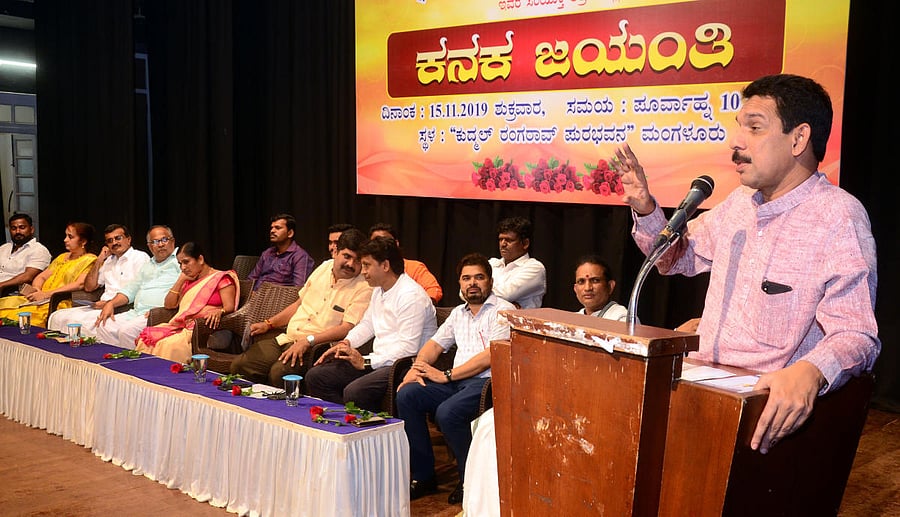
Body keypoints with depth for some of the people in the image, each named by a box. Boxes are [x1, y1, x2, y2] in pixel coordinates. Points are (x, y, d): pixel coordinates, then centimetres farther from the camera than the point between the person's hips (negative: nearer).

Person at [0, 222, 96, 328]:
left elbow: (80, 284, -15)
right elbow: (41, 277, 23)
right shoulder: (62, 257, 25)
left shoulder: (89, 260, 0)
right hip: (43, 301, 8)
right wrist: (36, 289, -1)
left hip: (62, 303, -7)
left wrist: (47, 294, -16)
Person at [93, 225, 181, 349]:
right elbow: (130, 289, 31)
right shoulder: (147, 265, 28)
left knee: (127, 330, -29)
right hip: (135, 313, 8)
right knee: (102, 327, -8)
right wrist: (111, 303, 13)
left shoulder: (179, 262, 0)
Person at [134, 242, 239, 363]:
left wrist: (218, 311, -31)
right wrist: (180, 280, 11)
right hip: (180, 326, 7)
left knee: (169, 345, -33)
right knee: (146, 339, -20)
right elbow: (168, 305, 20)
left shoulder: (222, 278, 4)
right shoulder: (188, 280, 26)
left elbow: (229, 307, -8)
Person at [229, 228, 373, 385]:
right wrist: (269, 324, 18)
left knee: (279, 373, -32)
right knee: (239, 365, -8)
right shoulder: (325, 267, 13)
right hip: (285, 337, 7)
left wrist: (308, 340, -24)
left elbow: (347, 328, -17)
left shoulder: (363, 288, -8)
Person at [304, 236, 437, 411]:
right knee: (315, 377, 1)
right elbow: (367, 324, 26)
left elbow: (408, 348, -23)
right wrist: (346, 343, 6)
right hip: (378, 360, 10)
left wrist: (366, 362, -21)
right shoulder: (379, 289, 14)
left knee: (354, 392, -34)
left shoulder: (411, 295, -17)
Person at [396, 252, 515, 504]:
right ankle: (424, 476, -5)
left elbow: (490, 356, -13)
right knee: (407, 395, -14)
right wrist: (416, 369, 0)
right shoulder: (458, 313, 23)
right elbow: (435, 344, 22)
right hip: (456, 380, 7)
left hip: (488, 381, -7)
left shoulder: (503, 310, -3)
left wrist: (445, 376, -13)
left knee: (447, 412, -33)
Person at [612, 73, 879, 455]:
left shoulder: (839, 217, -11)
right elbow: (677, 258, 27)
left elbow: (856, 334, -16)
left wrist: (809, 372, -38)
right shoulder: (739, 202, 12)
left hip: (770, 403, -7)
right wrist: (645, 209, 8)